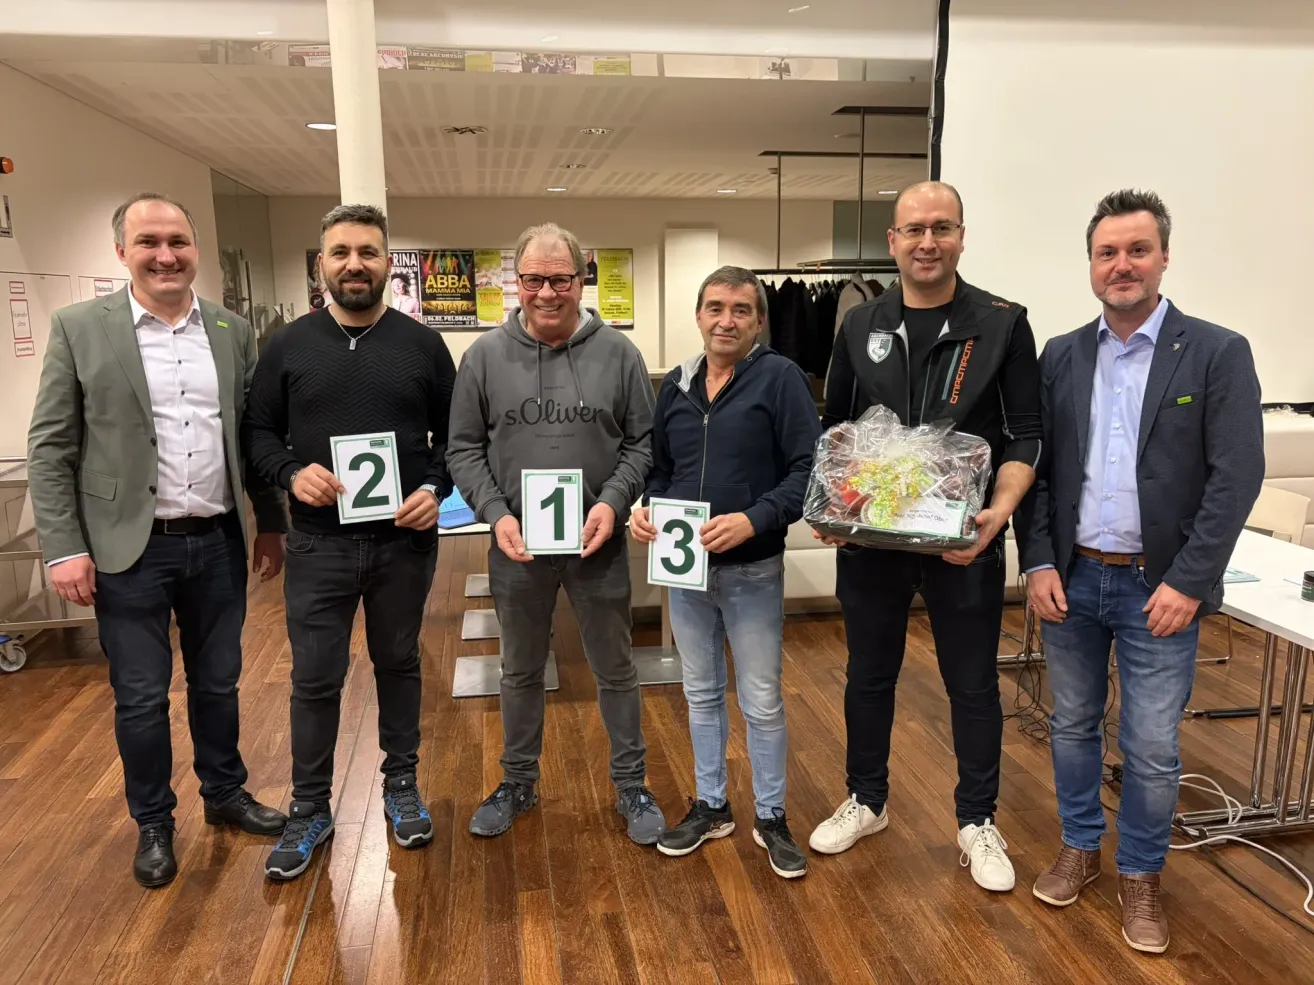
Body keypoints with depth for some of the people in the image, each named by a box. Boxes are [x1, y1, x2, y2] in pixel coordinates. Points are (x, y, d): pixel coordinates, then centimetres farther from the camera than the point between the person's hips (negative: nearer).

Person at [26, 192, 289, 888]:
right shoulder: (79, 328, -5)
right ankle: (153, 824, 31)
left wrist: (272, 524, 10)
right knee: (140, 698, 10)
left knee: (218, 684, 17)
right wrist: (64, 548, -9)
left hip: (217, 543, 3)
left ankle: (225, 795, 37)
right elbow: (50, 448, -4)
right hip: (129, 550, -2)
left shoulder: (235, 332, 4)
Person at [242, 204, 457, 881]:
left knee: (399, 665, 15)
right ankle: (310, 810, 25)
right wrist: (291, 472, -12)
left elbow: (455, 435, 6)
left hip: (405, 540, 0)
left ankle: (401, 787, 33)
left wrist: (436, 488, -11)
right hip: (319, 543, 0)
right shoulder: (289, 346, 2)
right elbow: (259, 431, 7)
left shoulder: (423, 345, 2)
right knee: (315, 679, 7)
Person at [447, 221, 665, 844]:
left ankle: (631, 786, 32)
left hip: (599, 544, -1)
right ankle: (518, 783, 38)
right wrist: (496, 514, -12)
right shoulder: (485, 356, -1)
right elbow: (464, 449, 1)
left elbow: (643, 442, 0)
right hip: (516, 545, 1)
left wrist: (614, 501, -15)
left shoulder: (617, 354, -3)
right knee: (521, 671, 18)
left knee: (615, 670, 13)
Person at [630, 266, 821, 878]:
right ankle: (710, 806, 34)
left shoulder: (779, 378, -9)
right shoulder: (675, 386, 7)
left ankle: (771, 817, 27)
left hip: (753, 570, -5)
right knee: (701, 694, 17)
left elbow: (809, 468, -14)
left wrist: (754, 519, -25)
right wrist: (646, 509, -4)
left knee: (761, 701, 8)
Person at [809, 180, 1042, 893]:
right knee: (869, 675, 16)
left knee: (972, 685, 11)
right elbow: (833, 429, 9)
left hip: (964, 542, -2)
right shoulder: (861, 326, 5)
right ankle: (866, 801, 36)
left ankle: (977, 821, 31)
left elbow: (1024, 435, -4)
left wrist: (998, 512, -20)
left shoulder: (1002, 324, -3)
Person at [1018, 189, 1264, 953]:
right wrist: (1038, 562, -4)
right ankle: (1080, 849, 35)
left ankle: (1142, 876, 28)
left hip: (1159, 586, -3)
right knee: (1073, 725, 15)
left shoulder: (1218, 354, -6)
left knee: (1152, 748, 6)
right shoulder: (1061, 356, 4)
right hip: (1071, 578, 3)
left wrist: (1188, 582, -15)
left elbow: (1237, 478, -10)